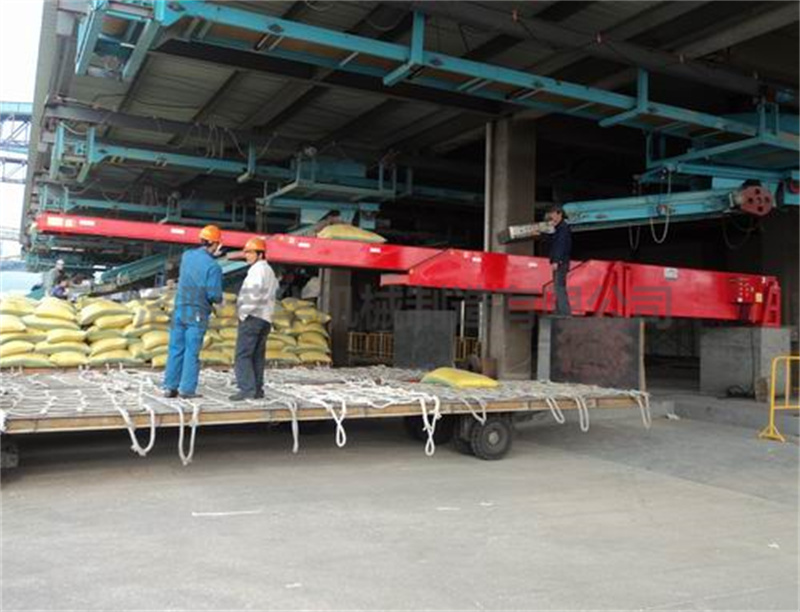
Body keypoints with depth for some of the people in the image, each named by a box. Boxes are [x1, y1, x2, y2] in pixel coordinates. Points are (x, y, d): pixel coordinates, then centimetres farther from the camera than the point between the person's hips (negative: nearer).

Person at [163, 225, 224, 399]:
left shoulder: (187, 255, 5)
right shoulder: (213, 266, -13)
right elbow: (214, 295, -15)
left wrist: (211, 255, 28)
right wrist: (219, 300, 6)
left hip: (179, 310, 5)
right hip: (197, 314, -5)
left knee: (176, 350, 9)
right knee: (192, 352, 0)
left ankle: (170, 387, 11)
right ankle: (187, 389, 2)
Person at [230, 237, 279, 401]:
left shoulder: (257, 269, -9)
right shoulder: (270, 271, 21)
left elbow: (253, 294, -20)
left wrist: (243, 312, -11)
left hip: (252, 317, -10)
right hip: (265, 318, 10)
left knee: (243, 354, -10)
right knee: (257, 355, 10)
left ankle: (247, 389, -15)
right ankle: (257, 389, 9)